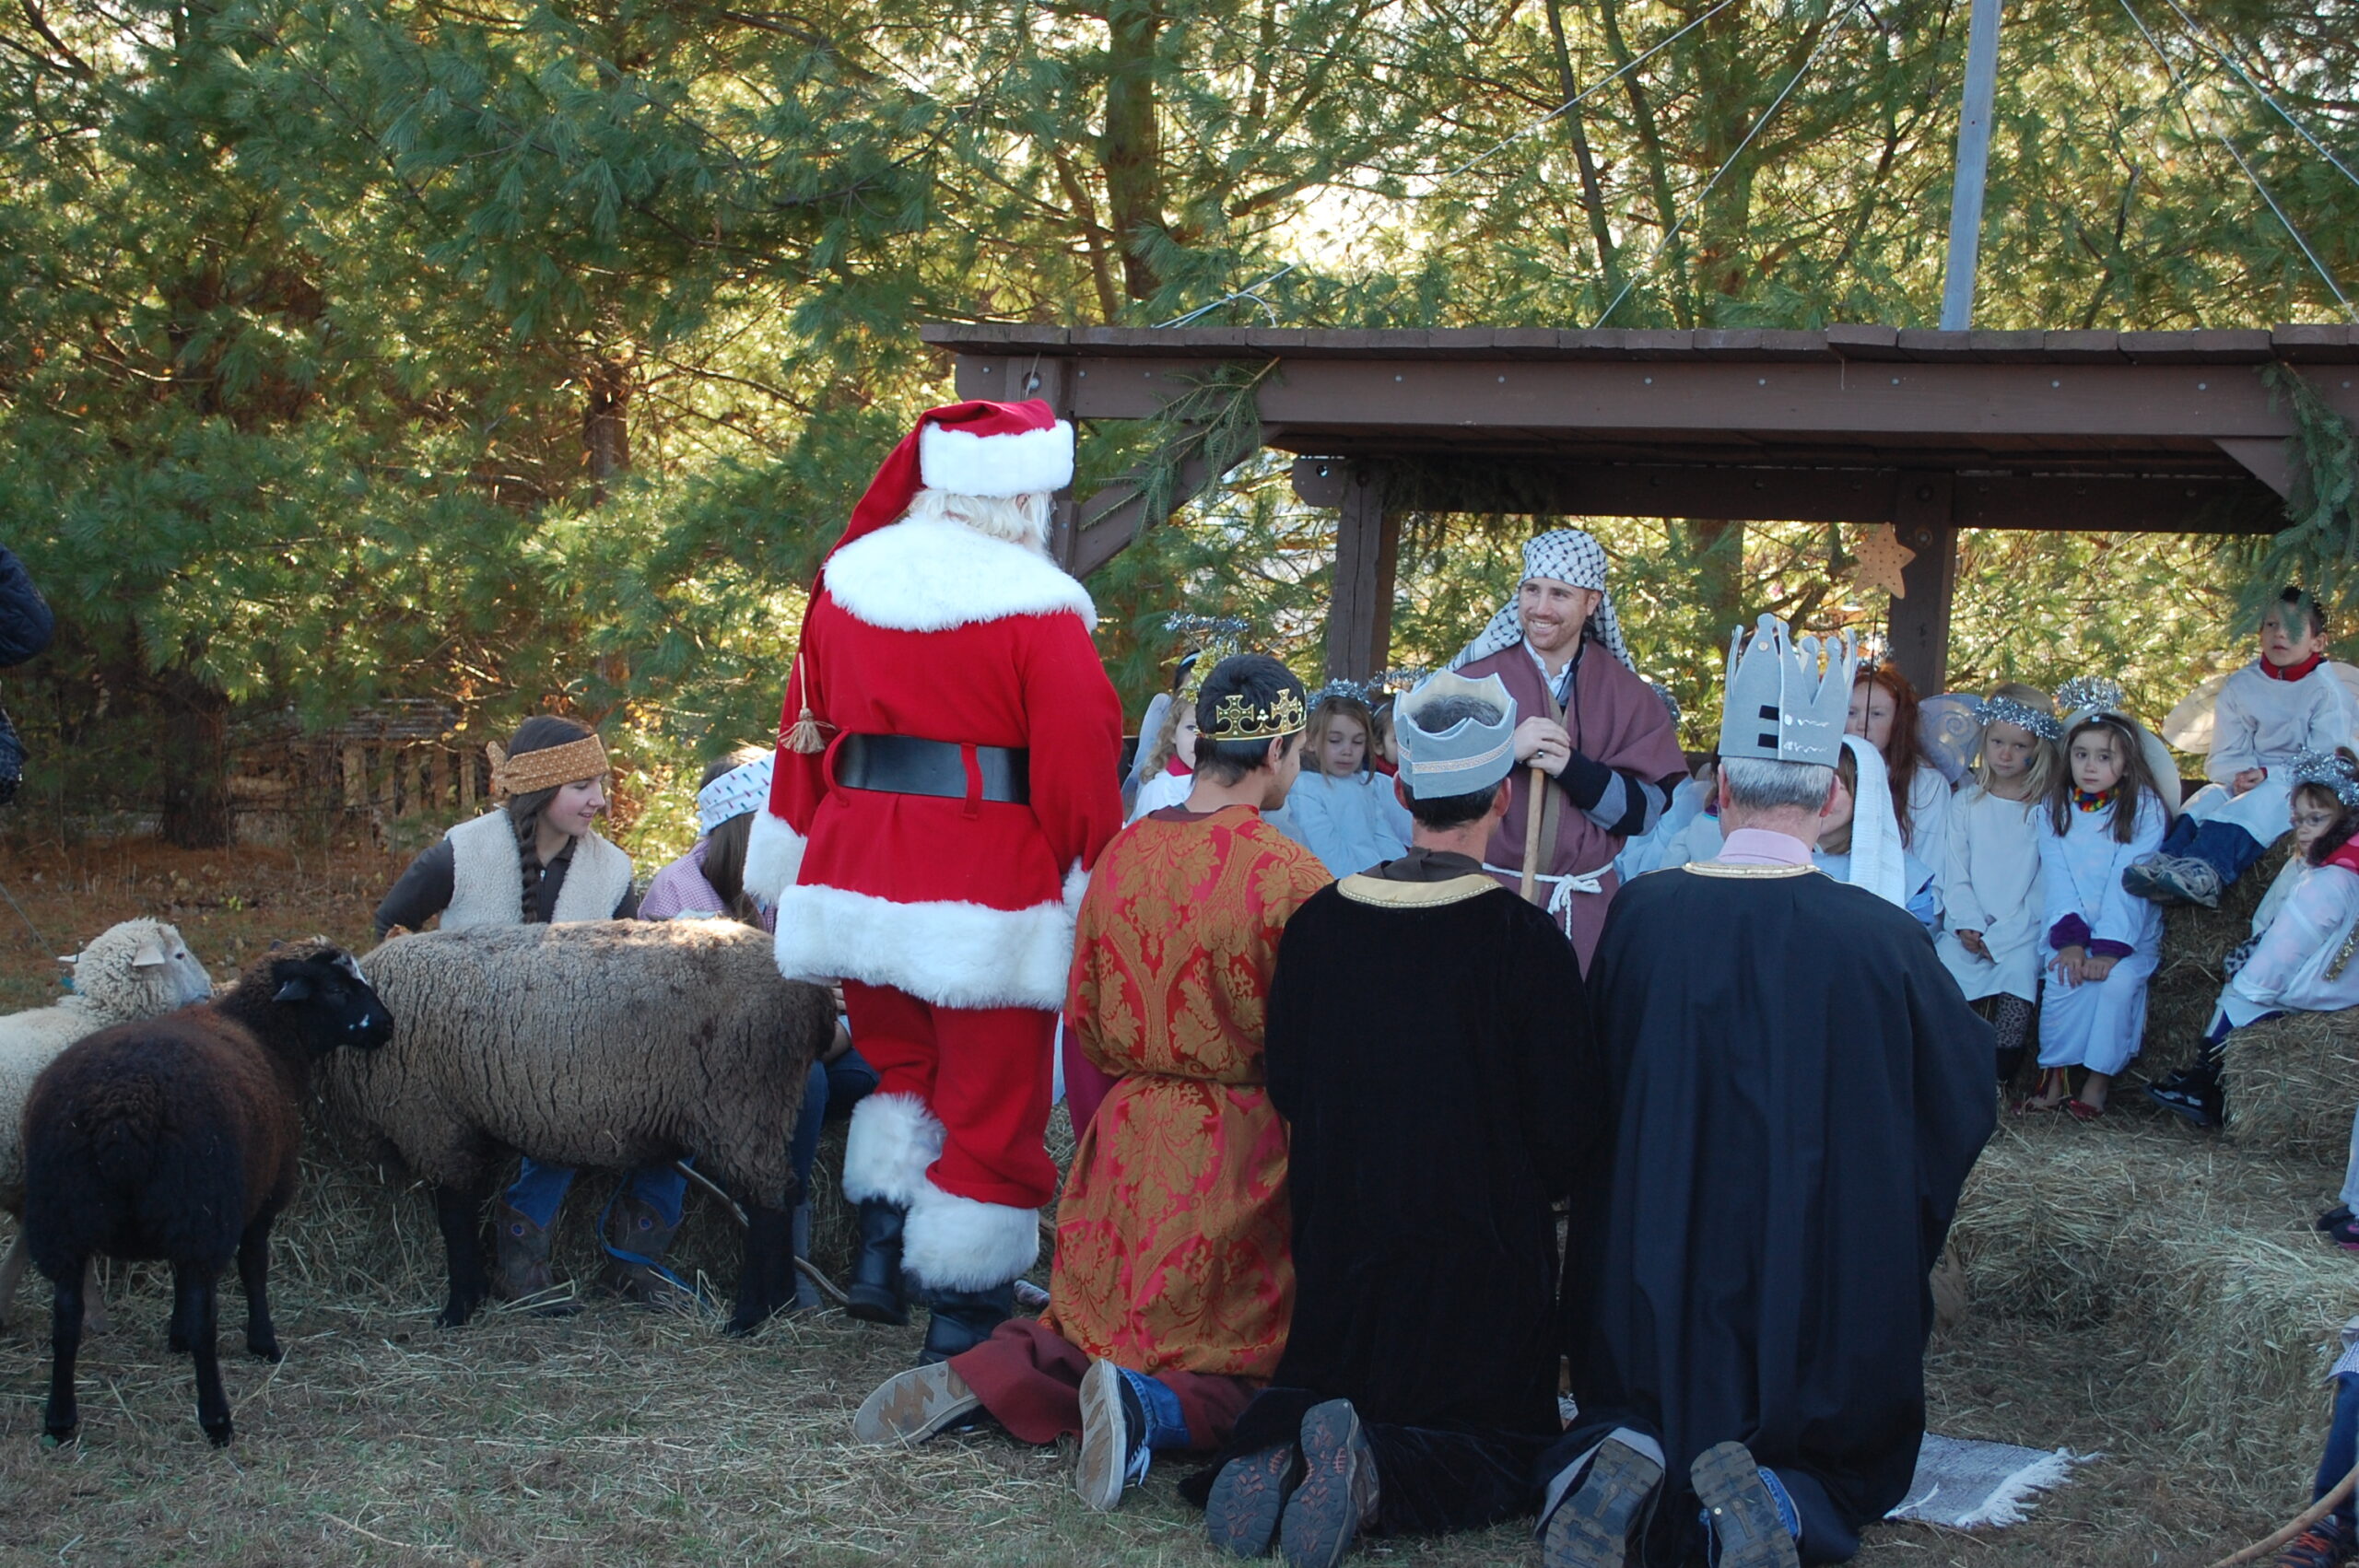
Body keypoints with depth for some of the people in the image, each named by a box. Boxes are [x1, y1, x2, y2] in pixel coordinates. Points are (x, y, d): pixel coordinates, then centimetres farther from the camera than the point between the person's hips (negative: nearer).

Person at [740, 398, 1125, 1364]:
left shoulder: (846, 583, 8)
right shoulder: (1034, 605, -11)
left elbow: (805, 732, 15)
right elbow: (1080, 761, -12)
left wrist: (790, 869, 23)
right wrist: (1092, 882, -1)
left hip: (857, 880, 6)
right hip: (985, 899, -6)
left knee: (902, 1067, 26)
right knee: (992, 1104, 4)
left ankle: (881, 1233, 10)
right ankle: (964, 1324, 7)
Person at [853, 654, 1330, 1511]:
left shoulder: (1120, 855, 3)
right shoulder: (1290, 877, -15)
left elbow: (1083, 1027, 11)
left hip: (1122, 1153, 6)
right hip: (1240, 1157, -5)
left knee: (1098, 1331, 24)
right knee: (1250, 1368, 8)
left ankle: (978, 1376, -4)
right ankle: (1150, 1409, -22)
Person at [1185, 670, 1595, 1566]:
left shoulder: (1319, 921, -4)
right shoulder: (1523, 940, -16)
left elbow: (1286, 1088, 7)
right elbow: (1564, 1131, -10)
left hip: (1339, 1246, 4)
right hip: (1479, 1256, -4)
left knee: (1317, 1392, 26)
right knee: (1502, 1442, 13)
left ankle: (1273, 1457, -11)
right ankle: (1374, 1478, -20)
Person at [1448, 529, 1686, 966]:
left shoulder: (1629, 696, 5)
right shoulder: (1475, 679, 0)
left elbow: (1646, 811, -3)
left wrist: (1571, 767, -17)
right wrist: (1505, 750, -20)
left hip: (1586, 909, 1)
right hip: (1485, 897, -1)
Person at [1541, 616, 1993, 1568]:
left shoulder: (1641, 913, -9)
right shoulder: (1883, 938, -15)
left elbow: (1594, 1092, 6)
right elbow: (1965, 1099, -1)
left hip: (1656, 1293, 2)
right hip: (1826, 1299, -2)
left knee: (1629, 1423, 26)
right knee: (1853, 1463, 21)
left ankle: (1617, 1476, -12)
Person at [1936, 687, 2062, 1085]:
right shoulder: (1966, 802, 12)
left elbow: (2043, 887, -4)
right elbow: (1955, 873, 7)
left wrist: (2000, 937, -12)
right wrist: (1968, 926, -10)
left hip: (2021, 930, -2)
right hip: (1969, 929, 2)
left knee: (2019, 967, -29)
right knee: (1944, 964, -24)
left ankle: (2003, 1074, -22)